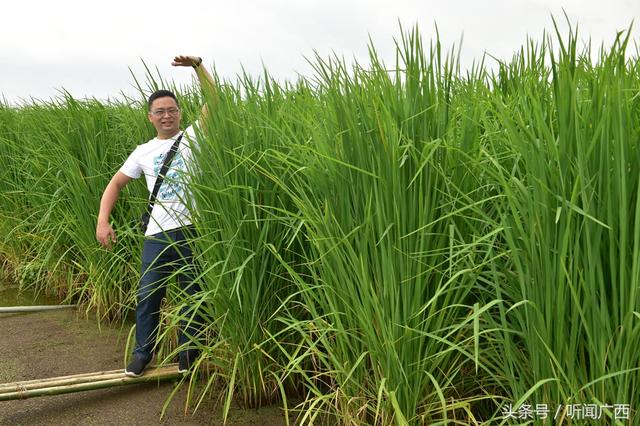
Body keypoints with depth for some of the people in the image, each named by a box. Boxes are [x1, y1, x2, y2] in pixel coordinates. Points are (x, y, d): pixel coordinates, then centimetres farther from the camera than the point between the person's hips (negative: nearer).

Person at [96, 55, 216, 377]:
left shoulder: (192, 138, 3)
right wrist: (102, 221, 2)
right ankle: (143, 353, 24)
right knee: (147, 295, 7)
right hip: (157, 234, 3)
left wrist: (197, 65, -18)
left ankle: (189, 355, 22)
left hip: (193, 229, -2)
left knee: (193, 294, 7)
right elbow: (116, 183, 14)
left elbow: (213, 100, -6)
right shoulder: (143, 152, 10)